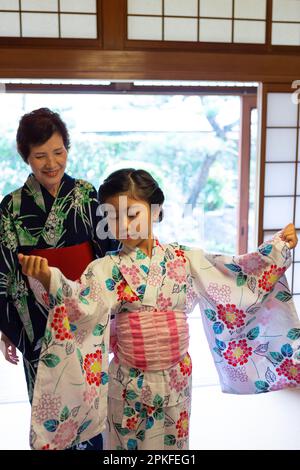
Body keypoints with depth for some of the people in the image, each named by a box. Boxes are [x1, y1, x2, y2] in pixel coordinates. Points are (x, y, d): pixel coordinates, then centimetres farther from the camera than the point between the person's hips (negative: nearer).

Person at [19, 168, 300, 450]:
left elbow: (236, 273, 2)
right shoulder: (106, 269, -12)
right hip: (129, 384, -2)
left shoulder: (184, 259, -5)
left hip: (177, 378, 2)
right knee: (128, 443, 16)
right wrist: (48, 279, -45)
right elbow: (83, 308, -27)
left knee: (172, 441, 20)